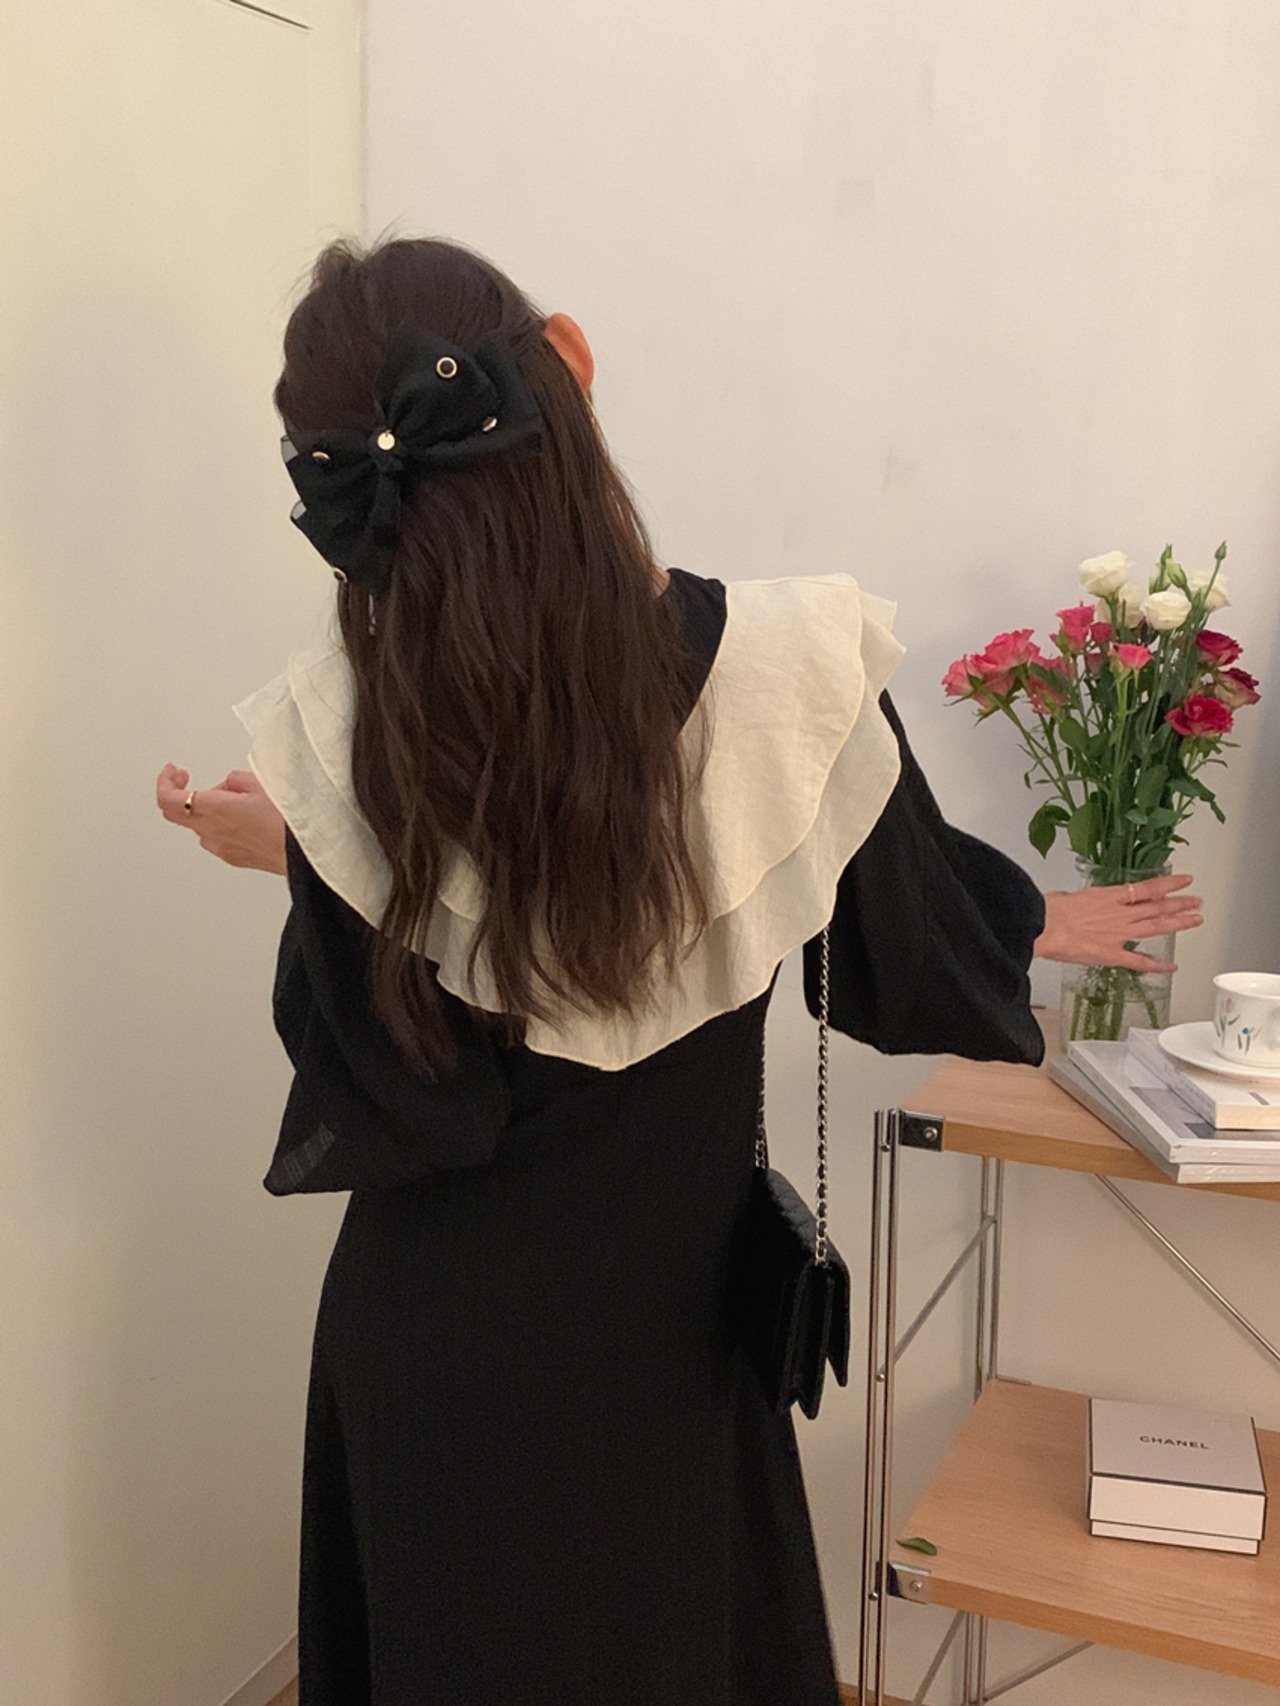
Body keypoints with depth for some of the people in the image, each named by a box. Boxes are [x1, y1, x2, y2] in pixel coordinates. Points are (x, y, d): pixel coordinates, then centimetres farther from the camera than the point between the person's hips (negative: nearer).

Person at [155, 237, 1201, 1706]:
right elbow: (903, 925, -3)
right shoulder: (785, 660, -22)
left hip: (442, 1334, 0)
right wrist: (1037, 920, 18)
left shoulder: (342, 730, -23)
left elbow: (385, 1089, -15)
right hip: (664, 1310, 1)